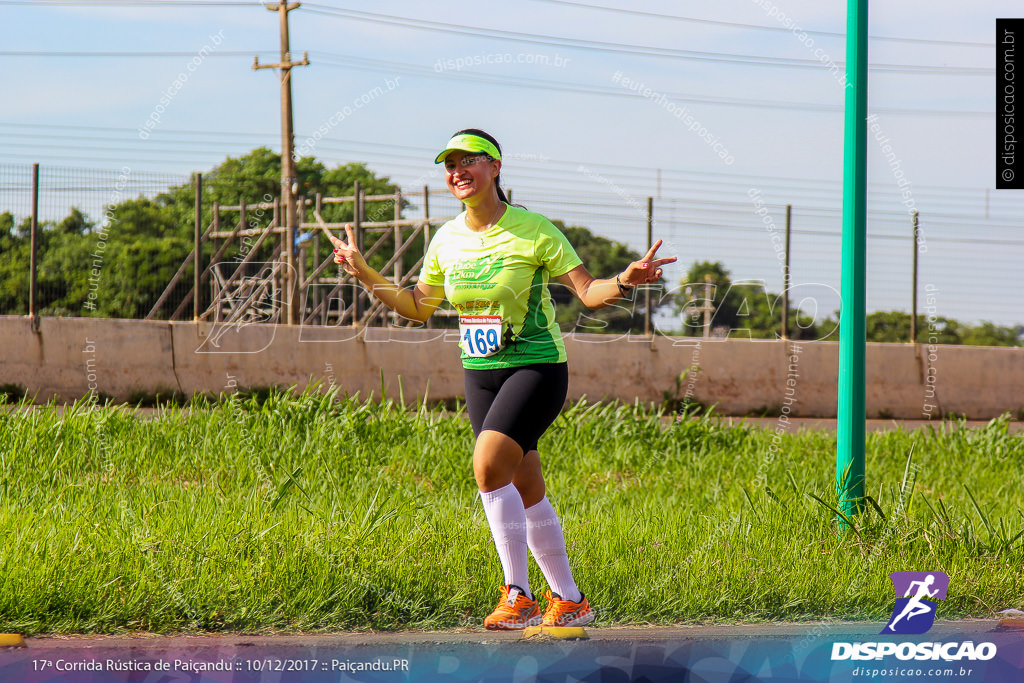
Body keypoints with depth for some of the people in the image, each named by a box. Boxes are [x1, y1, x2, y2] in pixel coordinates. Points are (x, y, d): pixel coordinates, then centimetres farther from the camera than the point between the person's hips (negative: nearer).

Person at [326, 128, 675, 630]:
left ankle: (518, 596, -18)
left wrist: (623, 282, -29)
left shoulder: (533, 230, -10)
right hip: (480, 375, 6)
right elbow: (418, 307, 18)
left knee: (488, 466, -24)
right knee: (525, 493, 6)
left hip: (536, 367, -6)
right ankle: (569, 600, 18)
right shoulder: (447, 239, 6)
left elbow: (589, 292, -10)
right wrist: (364, 274, 11)